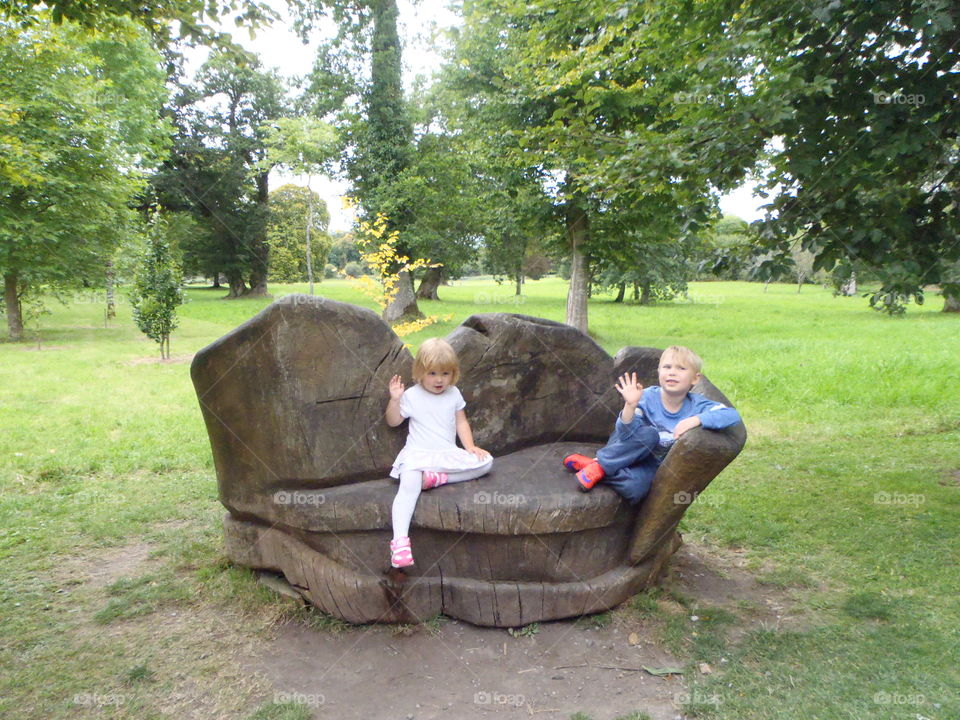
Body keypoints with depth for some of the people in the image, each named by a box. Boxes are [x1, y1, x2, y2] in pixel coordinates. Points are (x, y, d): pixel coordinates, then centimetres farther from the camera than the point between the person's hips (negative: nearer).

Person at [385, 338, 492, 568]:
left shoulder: (453, 394, 11)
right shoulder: (412, 395, 2)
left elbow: (461, 422, 15)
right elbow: (393, 421, 7)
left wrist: (470, 446, 1)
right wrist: (395, 399, -10)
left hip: (449, 454, 4)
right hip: (418, 454, -4)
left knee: (485, 461, -16)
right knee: (408, 486, -32)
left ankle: (438, 478, -23)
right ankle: (399, 540, -36)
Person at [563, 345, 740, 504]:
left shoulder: (696, 405, -11)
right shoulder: (648, 397, -16)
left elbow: (732, 415, -23)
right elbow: (627, 434, -25)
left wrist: (697, 419, -37)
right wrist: (630, 406, -44)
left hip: (652, 463, 1)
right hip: (629, 450, -1)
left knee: (636, 489, -36)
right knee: (648, 434, -37)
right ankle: (600, 464, -24)